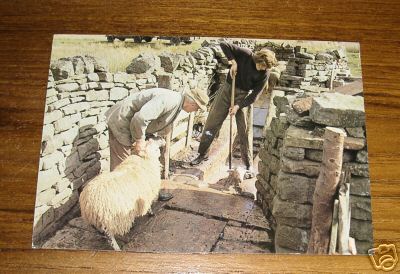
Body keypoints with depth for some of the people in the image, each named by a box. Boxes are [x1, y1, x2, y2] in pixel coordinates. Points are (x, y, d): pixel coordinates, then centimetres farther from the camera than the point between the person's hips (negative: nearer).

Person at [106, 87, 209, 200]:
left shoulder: (177, 102, 8)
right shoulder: (170, 100, -27)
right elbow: (140, 117, -36)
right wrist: (140, 140, -23)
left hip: (132, 123, 10)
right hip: (121, 122, -10)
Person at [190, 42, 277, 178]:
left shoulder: (265, 73, -13)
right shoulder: (245, 54, -16)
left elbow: (254, 95, -13)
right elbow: (223, 44, -16)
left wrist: (238, 106, -21)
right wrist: (233, 61, -24)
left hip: (243, 96, -1)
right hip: (227, 89, 1)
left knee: (243, 131, -2)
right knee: (212, 122, 4)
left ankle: (249, 165, 9)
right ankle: (202, 154, 20)